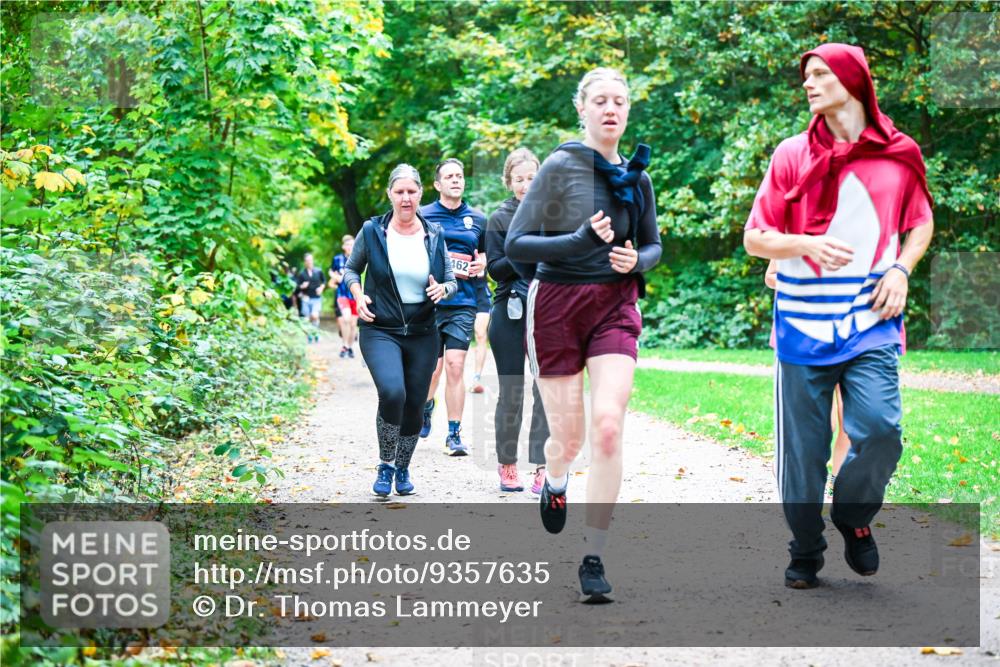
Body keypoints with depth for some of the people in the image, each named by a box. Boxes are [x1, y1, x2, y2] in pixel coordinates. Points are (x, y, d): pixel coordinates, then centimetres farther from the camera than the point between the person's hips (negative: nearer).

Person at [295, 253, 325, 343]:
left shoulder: (318, 272, 3)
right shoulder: (301, 273, 2)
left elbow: (324, 282, 17)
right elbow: (297, 286, 4)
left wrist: (321, 288, -1)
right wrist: (302, 286, -17)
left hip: (316, 298, -1)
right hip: (306, 299, 1)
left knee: (315, 316, -20)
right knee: (308, 319, 2)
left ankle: (316, 332, 4)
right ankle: (309, 337, 18)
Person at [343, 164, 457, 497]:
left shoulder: (434, 235, 4)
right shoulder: (372, 231, -2)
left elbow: (452, 281, 11)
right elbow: (351, 269, 12)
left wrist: (443, 289, -12)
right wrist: (358, 295, -7)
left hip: (423, 334, 3)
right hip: (380, 332, -3)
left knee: (414, 405, 7)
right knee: (392, 392, -25)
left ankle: (403, 468, 32)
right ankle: (385, 464, -3)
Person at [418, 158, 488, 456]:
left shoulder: (478, 220, 12)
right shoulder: (422, 216, 4)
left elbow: (487, 254, 24)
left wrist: (482, 263, 2)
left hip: (463, 303, 1)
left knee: (455, 366, -9)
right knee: (432, 368, 3)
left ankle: (454, 434, -2)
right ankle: (426, 406, 37)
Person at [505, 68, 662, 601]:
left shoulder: (636, 177, 7)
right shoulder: (561, 166, -7)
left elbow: (654, 244, 19)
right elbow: (515, 244, -10)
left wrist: (636, 260, -5)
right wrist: (581, 241, -23)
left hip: (615, 307, 3)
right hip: (558, 306, -2)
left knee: (608, 427, -15)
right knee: (569, 437, 4)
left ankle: (593, 558, -6)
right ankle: (553, 481, 43)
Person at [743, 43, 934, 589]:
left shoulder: (898, 155, 5)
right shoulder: (792, 156, 3)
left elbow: (921, 222, 21)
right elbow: (755, 238, 3)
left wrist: (901, 269, 2)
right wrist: (806, 244, -16)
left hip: (871, 323, 0)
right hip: (803, 323, 0)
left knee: (880, 429, -14)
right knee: (803, 446, 3)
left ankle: (854, 517, 16)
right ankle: (805, 551, 21)